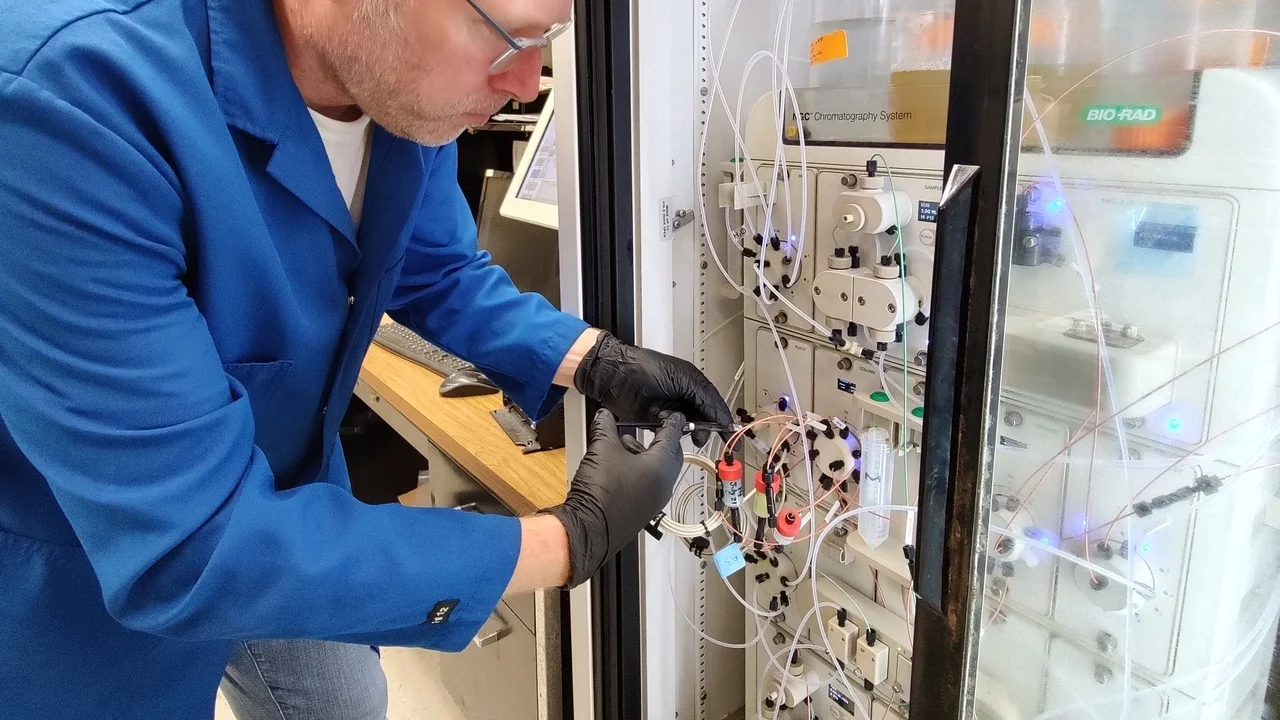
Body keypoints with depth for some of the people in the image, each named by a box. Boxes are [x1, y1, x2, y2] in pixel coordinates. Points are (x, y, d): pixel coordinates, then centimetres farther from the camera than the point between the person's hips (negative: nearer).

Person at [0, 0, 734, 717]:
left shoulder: (399, 78, -16)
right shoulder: (71, 92, -38)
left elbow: (439, 271, 3)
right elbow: (188, 543, -37)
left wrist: (599, 362, -13)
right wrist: (574, 540, -33)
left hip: (276, 496, 6)